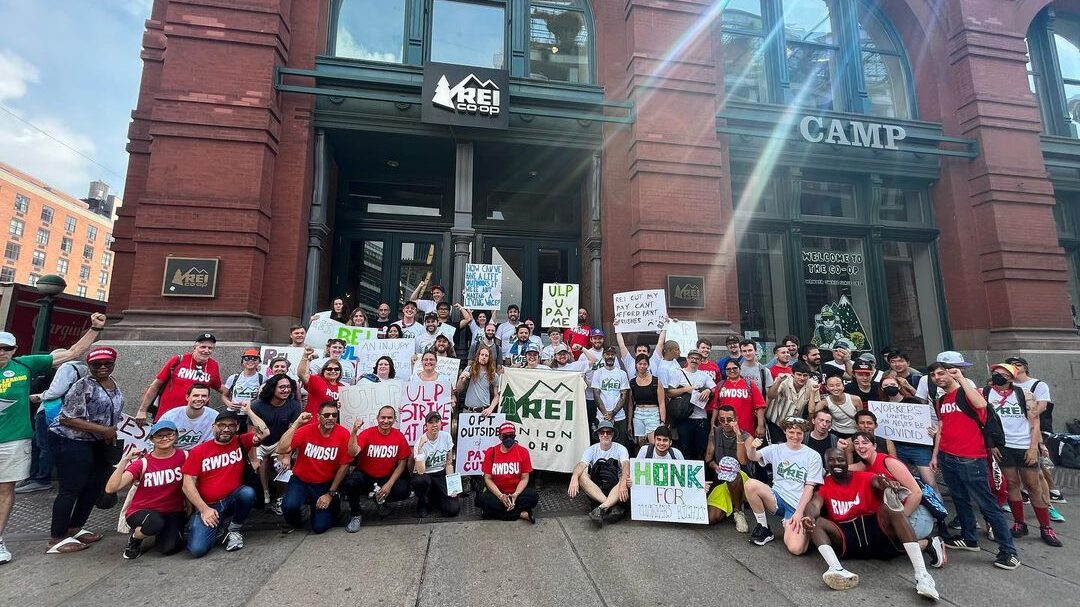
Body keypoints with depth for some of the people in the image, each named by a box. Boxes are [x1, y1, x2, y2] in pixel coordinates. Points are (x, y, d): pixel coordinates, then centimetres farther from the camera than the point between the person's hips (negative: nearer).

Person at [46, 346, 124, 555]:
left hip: (97, 443, 8)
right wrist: (104, 430, -21)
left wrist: (111, 433, 8)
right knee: (72, 488, -3)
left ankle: (74, 529, 29)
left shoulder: (113, 384, 6)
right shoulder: (82, 386, -18)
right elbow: (67, 419, -20)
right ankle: (56, 539, 10)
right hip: (71, 442, -8)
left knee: (95, 486, 13)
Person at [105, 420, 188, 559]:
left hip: (173, 512, 1)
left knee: (168, 548, -23)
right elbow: (111, 488, -20)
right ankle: (135, 537, 1)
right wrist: (124, 460, -26)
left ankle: (170, 531, 15)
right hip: (142, 511, -1)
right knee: (155, 523, -37)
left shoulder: (184, 456, -6)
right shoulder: (143, 463, -9)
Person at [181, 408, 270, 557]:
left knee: (248, 493, -34)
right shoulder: (198, 451, -1)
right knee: (197, 549, -20)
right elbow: (188, 484, -4)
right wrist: (204, 509, -13)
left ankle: (233, 530, -4)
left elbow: (263, 432, -16)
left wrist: (249, 411, -10)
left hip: (232, 500, 1)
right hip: (207, 506, -1)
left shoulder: (241, 442, 1)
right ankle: (215, 526, 16)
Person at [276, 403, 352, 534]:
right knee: (289, 505, -28)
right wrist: (296, 423, -29)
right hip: (301, 480, 1)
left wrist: (331, 494, -7)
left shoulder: (343, 434, -15)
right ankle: (294, 522, 9)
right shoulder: (306, 430, -14)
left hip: (325, 484, 0)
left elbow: (344, 465, -9)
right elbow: (281, 449, -26)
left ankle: (332, 505, 24)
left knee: (320, 527, -9)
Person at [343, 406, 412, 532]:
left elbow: (402, 463, -4)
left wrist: (389, 484, -13)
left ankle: (381, 500, 13)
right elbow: (353, 453, -28)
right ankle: (356, 514, -1)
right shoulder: (367, 433, -13)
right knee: (349, 483, -32)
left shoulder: (399, 436, -8)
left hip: (387, 477, 1)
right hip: (365, 475, -1)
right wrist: (354, 431, -40)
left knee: (402, 491, -25)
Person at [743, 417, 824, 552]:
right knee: (750, 484, -29)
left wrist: (799, 512, -13)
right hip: (777, 498, 2)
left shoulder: (813, 456, 1)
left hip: (798, 506, -2)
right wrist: (752, 447, -35)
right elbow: (752, 457, -10)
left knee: (796, 549, -25)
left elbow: (809, 487, -2)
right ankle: (763, 528, -6)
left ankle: (788, 524, 11)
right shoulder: (776, 449, 5)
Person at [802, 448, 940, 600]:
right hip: (845, 538, 1)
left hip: (876, 531, -1)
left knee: (889, 507, -29)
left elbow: (877, 481, -18)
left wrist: (885, 482, -44)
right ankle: (837, 570, -45)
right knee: (816, 522, -25)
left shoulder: (864, 478, 7)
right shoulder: (824, 486, 9)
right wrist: (810, 517, -34)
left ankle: (922, 575, -38)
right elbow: (814, 504, -9)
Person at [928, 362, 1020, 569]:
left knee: (986, 504, -2)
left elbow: (981, 404, -30)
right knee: (960, 500, 15)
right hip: (946, 458, 7)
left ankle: (1008, 550, 7)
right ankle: (968, 539, 26)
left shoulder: (966, 393, -6)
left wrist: (961, 378, -25)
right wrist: (935, 455, 16)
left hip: (970, 459, -7)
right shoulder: (940, 401, 13)